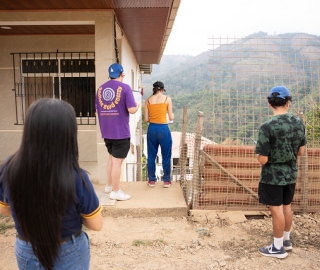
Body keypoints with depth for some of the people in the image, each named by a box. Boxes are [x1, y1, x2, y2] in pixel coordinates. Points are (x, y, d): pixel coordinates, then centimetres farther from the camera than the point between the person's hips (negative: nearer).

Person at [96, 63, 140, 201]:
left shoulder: (100, 88, 7)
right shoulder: (125, 87, -10)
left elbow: (98, 109, 14)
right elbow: (131, 110, -17)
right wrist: (137, 105, 4)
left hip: (106, 131, 6)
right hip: (121, 132, -6)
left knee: (112, 157, 22)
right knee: (117, 161, 2)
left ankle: (109, 185, 32)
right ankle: (115, 191, 12)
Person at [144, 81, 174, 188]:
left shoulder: (148, 100, 5)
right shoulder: (167, 99, -1)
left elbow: (146, 119, 3)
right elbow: (171, 118, 0)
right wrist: (172, 114, 22)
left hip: (152, 129, 3)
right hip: (163, 129, -2)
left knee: (151, 156, 13)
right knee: (166, 156, 11)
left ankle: (152, 180, 21)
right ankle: (166, 180, 20)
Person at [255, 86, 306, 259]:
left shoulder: (267, 127, -24)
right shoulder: (299, 123, -5)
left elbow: (262, 160, -21)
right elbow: (301, 151, 7)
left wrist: (258, 153, 0)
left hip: (273, 175, -6)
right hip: (291, 173, 6)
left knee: (276, 210, 7)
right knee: (286, 206, 21)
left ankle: (278, 247, 22)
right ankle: (286, 240, 39)